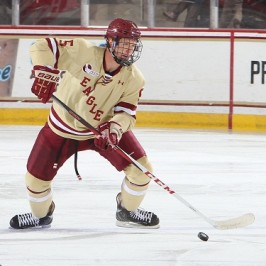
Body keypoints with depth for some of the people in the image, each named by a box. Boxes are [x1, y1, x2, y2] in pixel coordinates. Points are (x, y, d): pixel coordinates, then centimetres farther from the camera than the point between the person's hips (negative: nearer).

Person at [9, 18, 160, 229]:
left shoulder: (134, 79, -16)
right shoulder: (83, 52, -26)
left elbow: (127, 113, -16)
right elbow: (43, 47, -25)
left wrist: (115, 127, -37)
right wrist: (45, 72, -42)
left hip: (106, 127, 2)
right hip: (63, 128, -2)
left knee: (141, 168, -9)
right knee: (36, 177, -3)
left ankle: (128, 212, 19)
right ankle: (41, 215, 31)